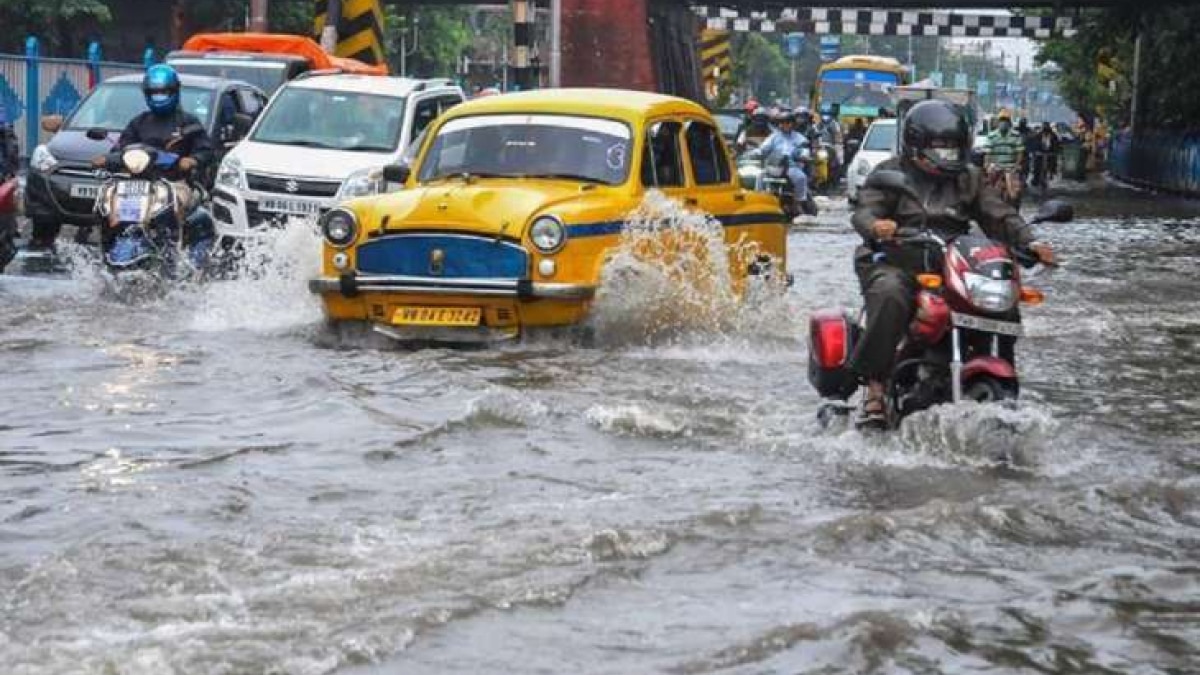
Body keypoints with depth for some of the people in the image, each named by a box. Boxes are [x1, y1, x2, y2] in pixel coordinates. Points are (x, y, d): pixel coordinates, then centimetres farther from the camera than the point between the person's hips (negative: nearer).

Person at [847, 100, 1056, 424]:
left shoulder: (968, 179, 21)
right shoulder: (891, 173, 9)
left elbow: (998, 216, 12)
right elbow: (864, 211, -6)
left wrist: (1029, 242, -7)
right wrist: (875, 226, -31)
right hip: (896, 263, -4)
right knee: (891, 298, -38)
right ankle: (874, 384, -30)